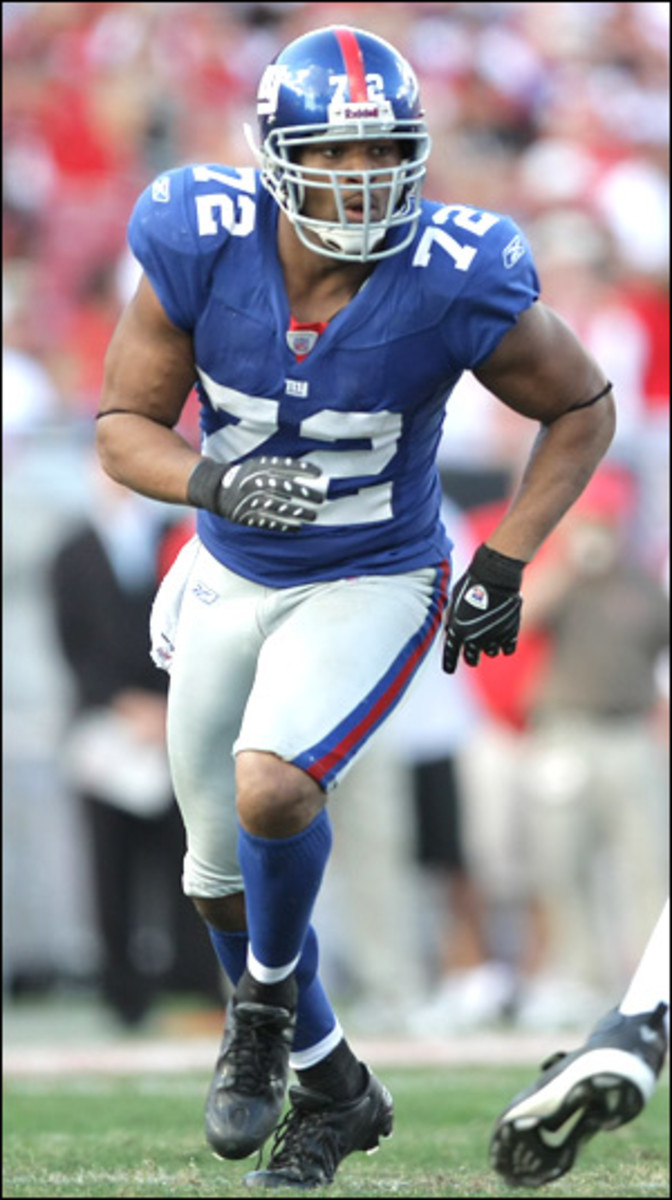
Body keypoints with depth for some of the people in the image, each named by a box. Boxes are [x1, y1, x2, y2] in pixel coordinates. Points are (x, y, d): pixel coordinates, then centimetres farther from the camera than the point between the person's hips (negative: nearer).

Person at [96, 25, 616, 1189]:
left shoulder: (458, 286, -24)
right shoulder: (201, 250, -20)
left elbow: (582, 408, -7)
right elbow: (125, 426, -11)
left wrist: (502, 568, -12)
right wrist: (215, 482, -32)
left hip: (371, 588, -4)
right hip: (229, 578, 4)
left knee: (273, 792, -27)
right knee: (224, 871, 12)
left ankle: (270, 995, 5)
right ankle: (331, 1086, 36)